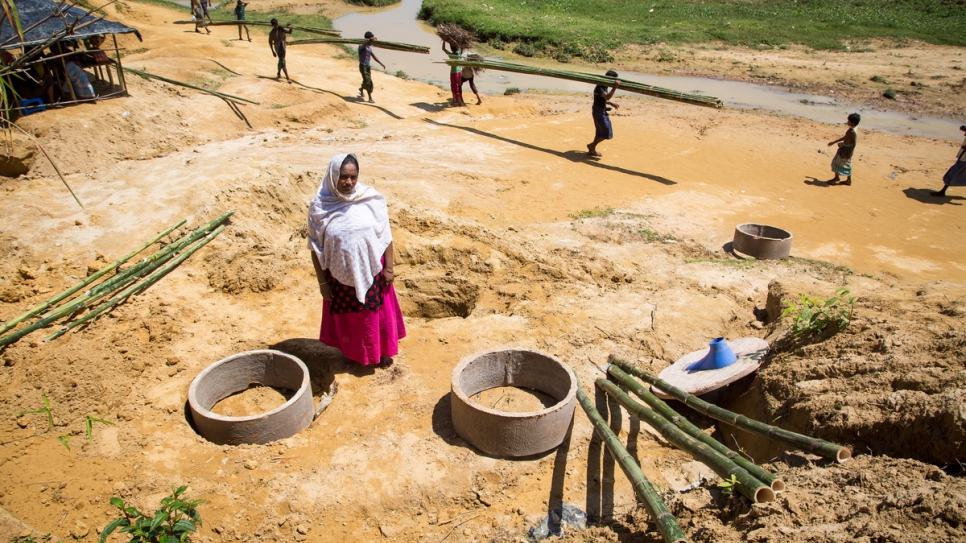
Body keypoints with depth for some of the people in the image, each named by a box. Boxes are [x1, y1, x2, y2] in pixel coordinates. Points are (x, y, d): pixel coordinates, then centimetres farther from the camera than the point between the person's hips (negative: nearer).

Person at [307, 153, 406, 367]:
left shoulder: (371, 199, -11)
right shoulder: (320, 207, -13)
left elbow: (385, 236, -4)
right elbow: (316, 247, -6)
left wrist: (389, 268, -5)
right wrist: (322, 282, -5)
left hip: (371, 271, 0)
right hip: (340, 275, 0)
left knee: (377, 312, 16)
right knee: (347, 316, 18)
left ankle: (381, 350, 40)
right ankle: (353, 354, 42)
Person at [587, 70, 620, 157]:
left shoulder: (604, 86, 10)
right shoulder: (600, 87, -21)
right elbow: (607, 97, -38)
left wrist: (611, 104, 14)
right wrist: (615, 87, -46)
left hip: (601, 111, 10)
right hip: (599, 112, -10)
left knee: (600, 132, 18)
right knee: (607, 132, -5)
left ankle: (592, 150, 27)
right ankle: (592, 145, 8)